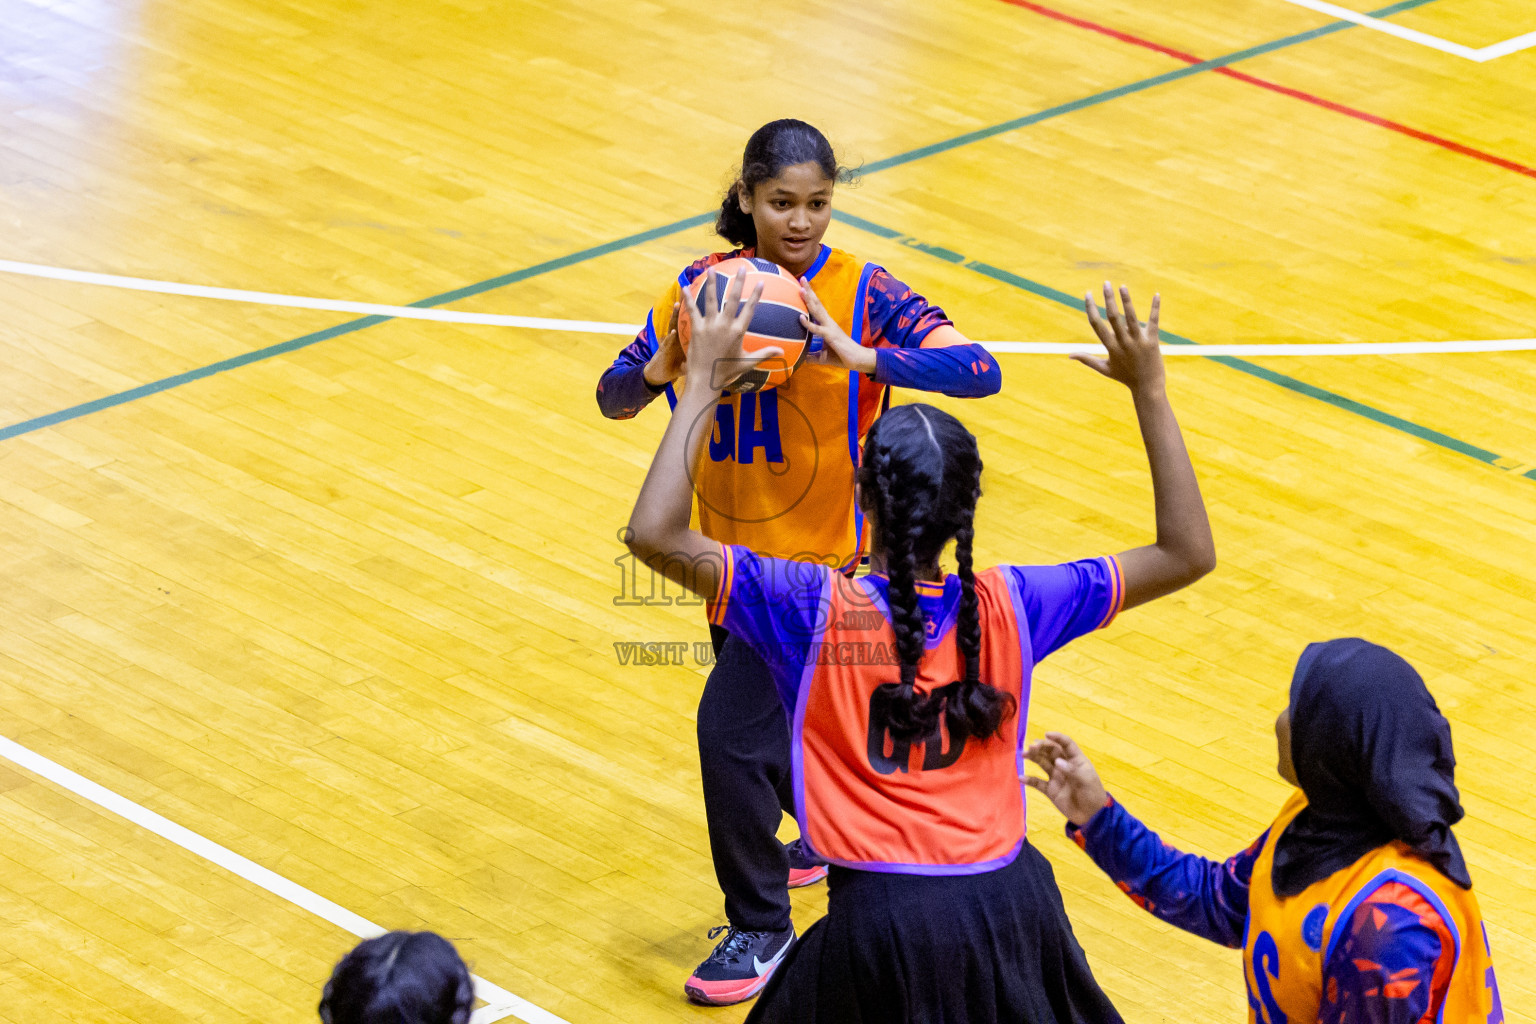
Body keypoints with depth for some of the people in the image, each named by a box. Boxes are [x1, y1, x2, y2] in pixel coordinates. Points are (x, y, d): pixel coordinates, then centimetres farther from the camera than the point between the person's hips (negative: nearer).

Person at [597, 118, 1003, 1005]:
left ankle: (761, 925, 7)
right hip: (733, 548, 5)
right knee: (770, 731, 20)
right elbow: (614, 398, -3)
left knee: (731, 729, -12)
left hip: (820, 557, -5)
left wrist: (858, 356, -38)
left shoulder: (861, 292, -15)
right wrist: (664, 366, -25)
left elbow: (979, 371, -25)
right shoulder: (705, 286, -4)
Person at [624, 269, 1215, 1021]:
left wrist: (703, 380, -8)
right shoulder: (1008, 608, -2)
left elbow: (655, 535, -16)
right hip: (1009, 905, 3)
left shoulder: (814, 611, -11)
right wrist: (1149, 390, 8)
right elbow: (1187, 554, 7)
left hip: (883, 920, -3)